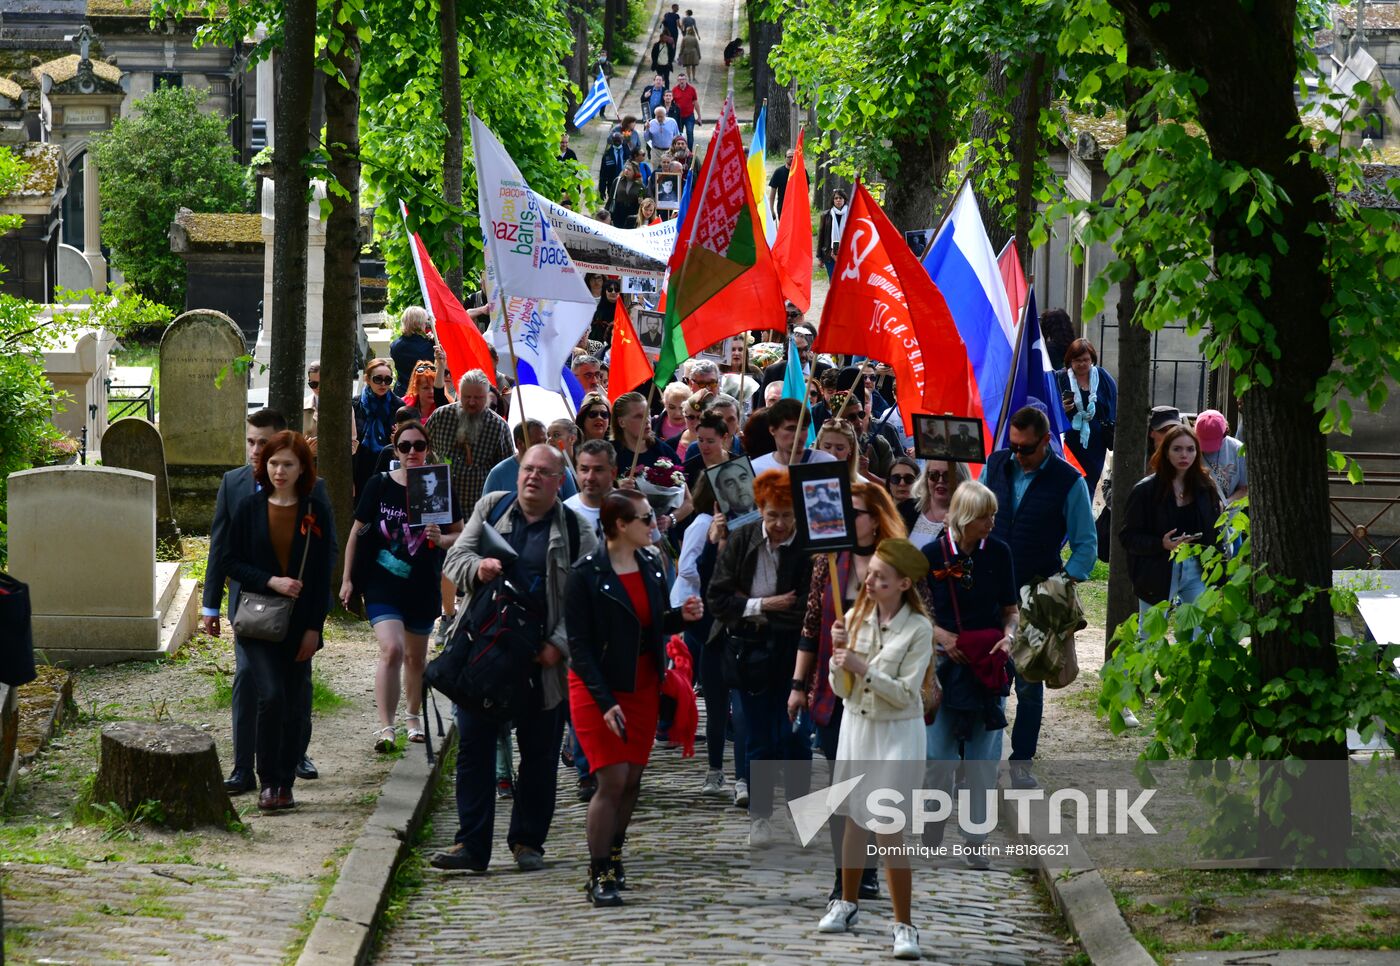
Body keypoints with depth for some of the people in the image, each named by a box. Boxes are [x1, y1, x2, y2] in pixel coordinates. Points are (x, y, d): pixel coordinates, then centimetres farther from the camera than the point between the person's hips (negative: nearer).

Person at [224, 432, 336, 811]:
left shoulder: (316, 512, 2)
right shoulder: (250, 509, 2)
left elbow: (322, 574, 1)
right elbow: (233, 562, 3)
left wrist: (313, 628, -4)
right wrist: (271, 582, -14)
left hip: (300, 623, 1)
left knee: (295, 706, 4)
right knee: (271, 696, -16)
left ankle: (285, 784, 15)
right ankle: (267, 781, -6)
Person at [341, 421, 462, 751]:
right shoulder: (379, 485, -3)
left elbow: (461, 535, 7)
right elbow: (357, 533, 4)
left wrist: (441, 539, -16)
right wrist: (347, 579, 1)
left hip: (422, 587, 2)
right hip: (382, 584, -2)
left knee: (415, 656, 16)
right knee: (391, 650, -20)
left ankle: (414, 718, 37)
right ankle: (385, 728, -20)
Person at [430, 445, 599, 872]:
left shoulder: (576, 531, 2)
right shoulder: (490, 508, 10)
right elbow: (454, 558, 8)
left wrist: (559, 645, -15)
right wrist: (478, 568, -15)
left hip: (542, 660, -1)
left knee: (539, 753, 6)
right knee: (474, 747, 0)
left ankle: (528, 841, 18)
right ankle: (471, 844, 4)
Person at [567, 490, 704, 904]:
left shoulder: (651, 565, 5)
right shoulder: (587, 574, -14)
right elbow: (579, 645, -14)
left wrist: (680, 616, -7)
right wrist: (605, 702, -20)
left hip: (643, 687, 6)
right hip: (598, 688, -6)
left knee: (633, 779, 6)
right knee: (612, 780, -12)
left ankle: (612, 859, 22)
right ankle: (599, 876, -6)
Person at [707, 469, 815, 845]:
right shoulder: (741, 541, -3)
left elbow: (809, 610, -16)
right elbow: (717, 598, -3)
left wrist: (749, 606, -13)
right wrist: (763, 606, -16)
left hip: (794, 653, -2)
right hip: (751, 653, 2)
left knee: (795, 737, -2)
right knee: (760, 740, 8)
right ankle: (760, 817, 19)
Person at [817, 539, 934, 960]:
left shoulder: (918, 628, -14)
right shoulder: (856, 618, -1)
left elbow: (904, 692, -18)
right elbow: (841, 689, 0)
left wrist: (863, 667, -25)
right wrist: (839, 652, -16)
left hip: (897, 732, -5)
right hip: (856, 725, 5)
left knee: (890, 828, -9)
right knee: (855, 818, 17)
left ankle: (903, 925, -3)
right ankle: (848, 903, 33)